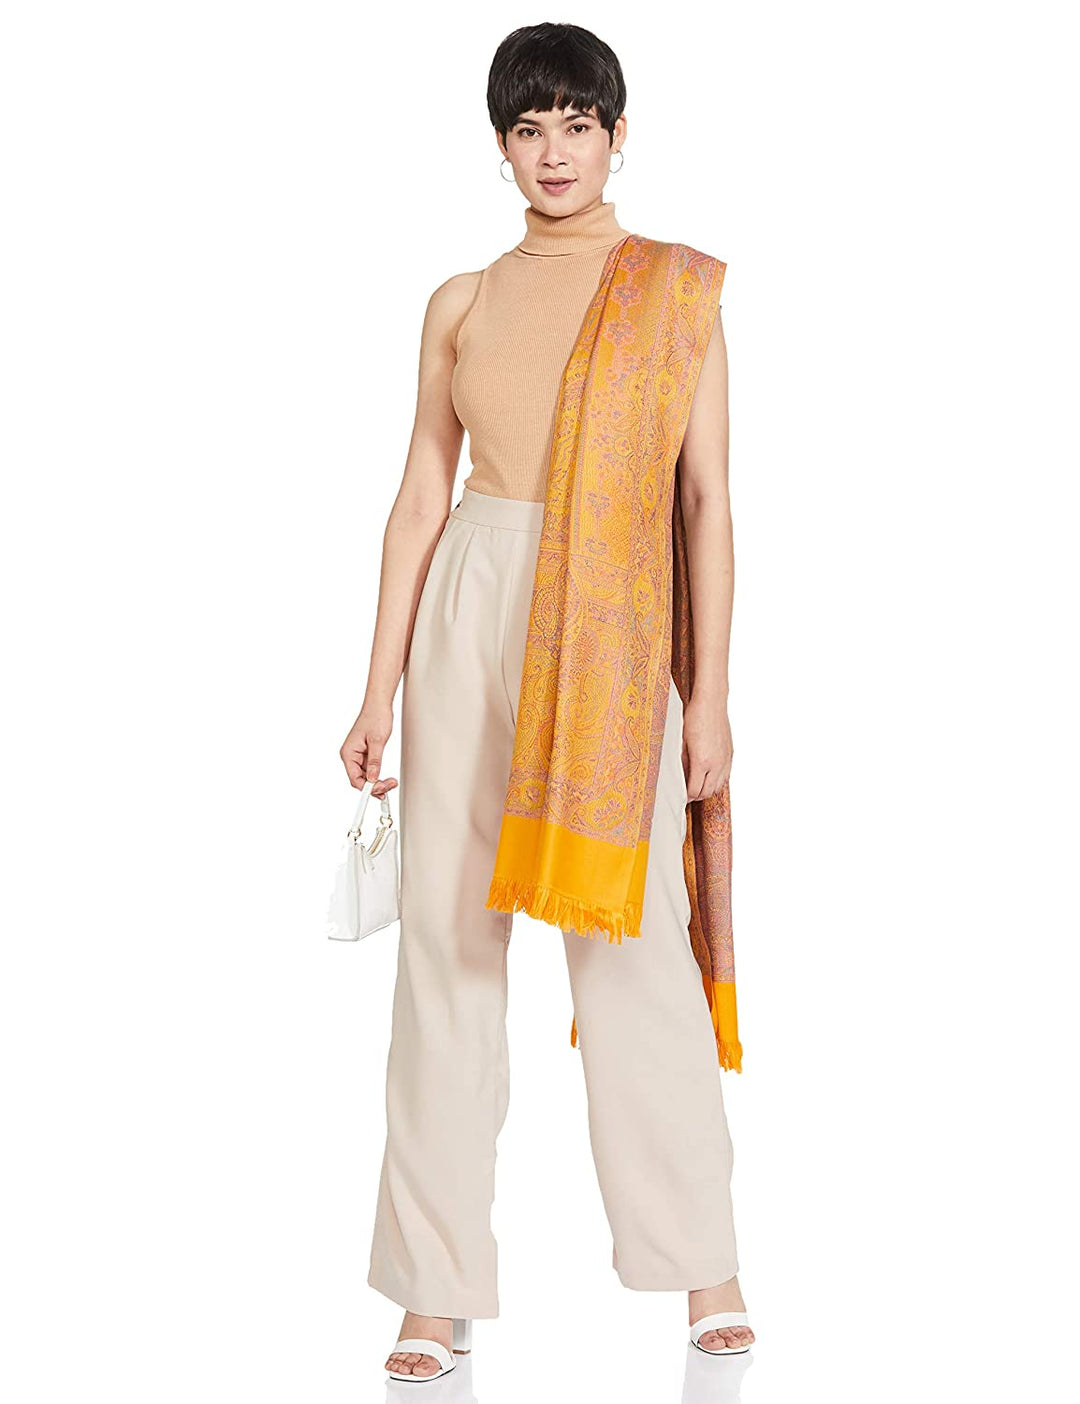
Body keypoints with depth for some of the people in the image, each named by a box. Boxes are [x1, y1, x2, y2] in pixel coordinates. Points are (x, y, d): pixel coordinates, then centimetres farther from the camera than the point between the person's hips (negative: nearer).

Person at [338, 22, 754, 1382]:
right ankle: (438, 1286, 9)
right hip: (467, 610, 3)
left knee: (633, 932, -2)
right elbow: (419, 502, 11)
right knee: (446, 934, 1)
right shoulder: (462, 303, 12)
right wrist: (380, 692, 7)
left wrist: (709, 691, -5)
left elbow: (708, 498, 2)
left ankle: (703, 1262, 14)